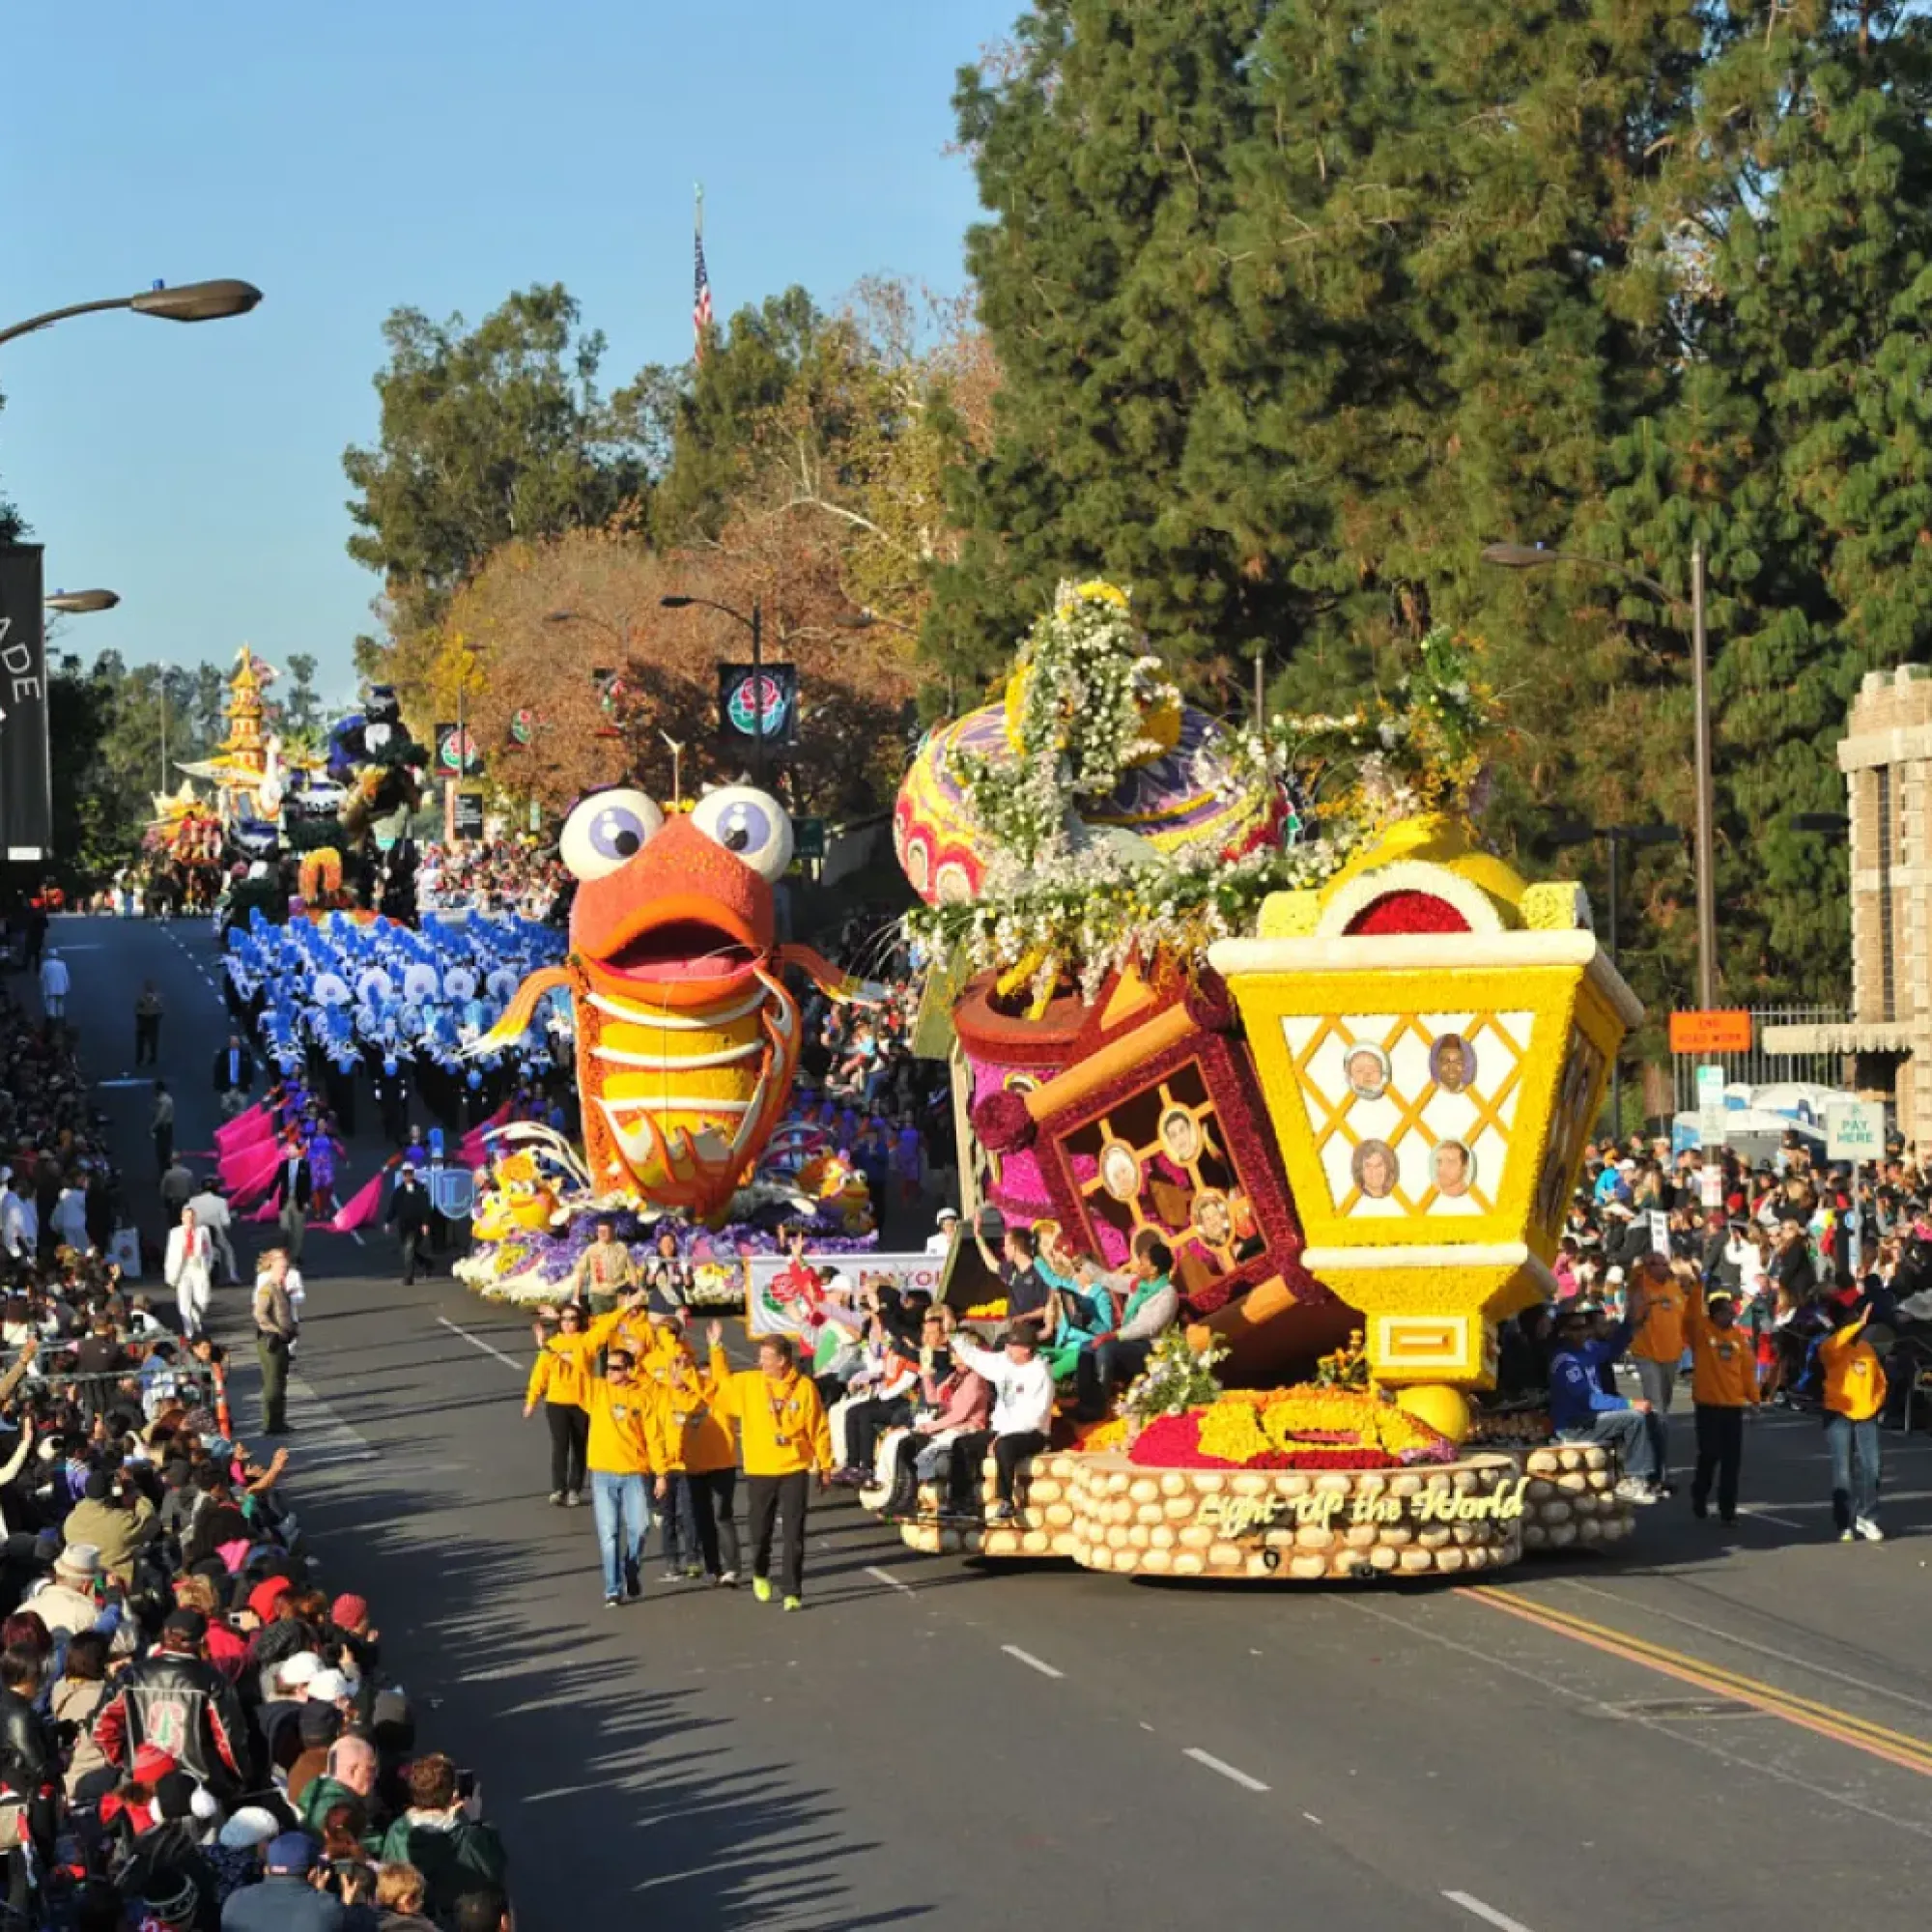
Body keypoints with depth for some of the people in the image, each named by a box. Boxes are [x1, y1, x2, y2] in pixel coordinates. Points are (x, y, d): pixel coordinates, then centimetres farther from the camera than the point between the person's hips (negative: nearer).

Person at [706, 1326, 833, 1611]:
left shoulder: (804, 1386, -4)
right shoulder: (748, 1382, 1)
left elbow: (819, 1428, 1)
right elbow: (719, 1383, 13)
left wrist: (825, 1466, 3)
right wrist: (716, 1348, 6)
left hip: (794, 1470, -2)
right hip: (760, 1471, 2)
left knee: (794, 1534, -1)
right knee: (759, 1531, 9)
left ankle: (792, 1592, 4)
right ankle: (760, 1574, 37)